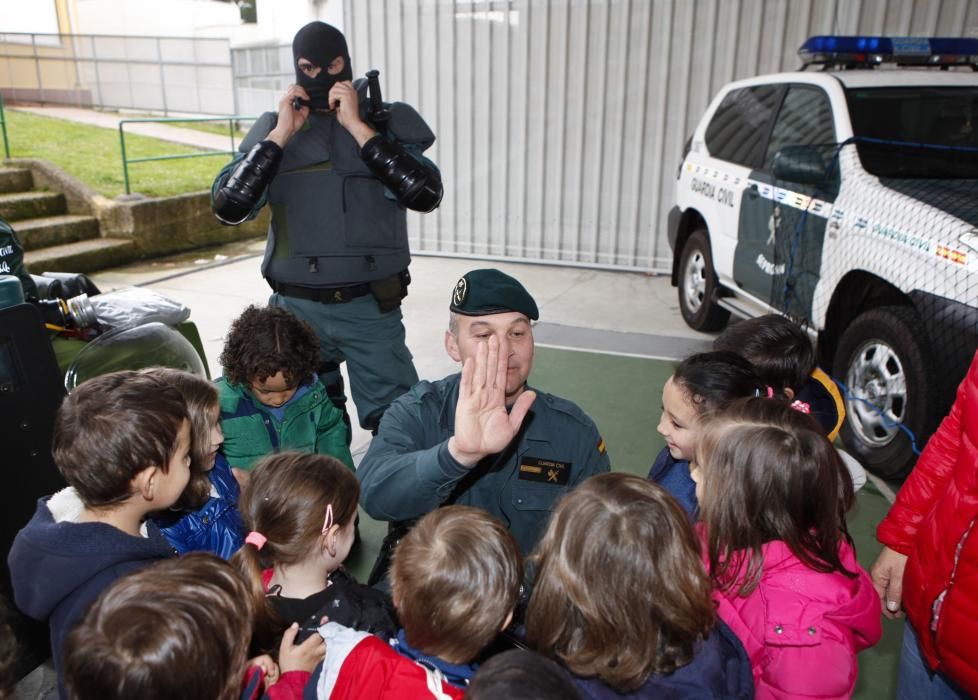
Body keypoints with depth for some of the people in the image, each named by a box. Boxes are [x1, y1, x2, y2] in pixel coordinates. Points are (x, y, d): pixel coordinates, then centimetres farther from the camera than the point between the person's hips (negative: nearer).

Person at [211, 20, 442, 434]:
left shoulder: (387, 121, 2)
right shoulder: (273, 128, 6)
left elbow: (426, 195, -15)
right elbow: (227, 207, -5)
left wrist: (357, 127, -15)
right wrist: (281, 135, -10)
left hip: (372, 306, -2)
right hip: (297, 308, 2)